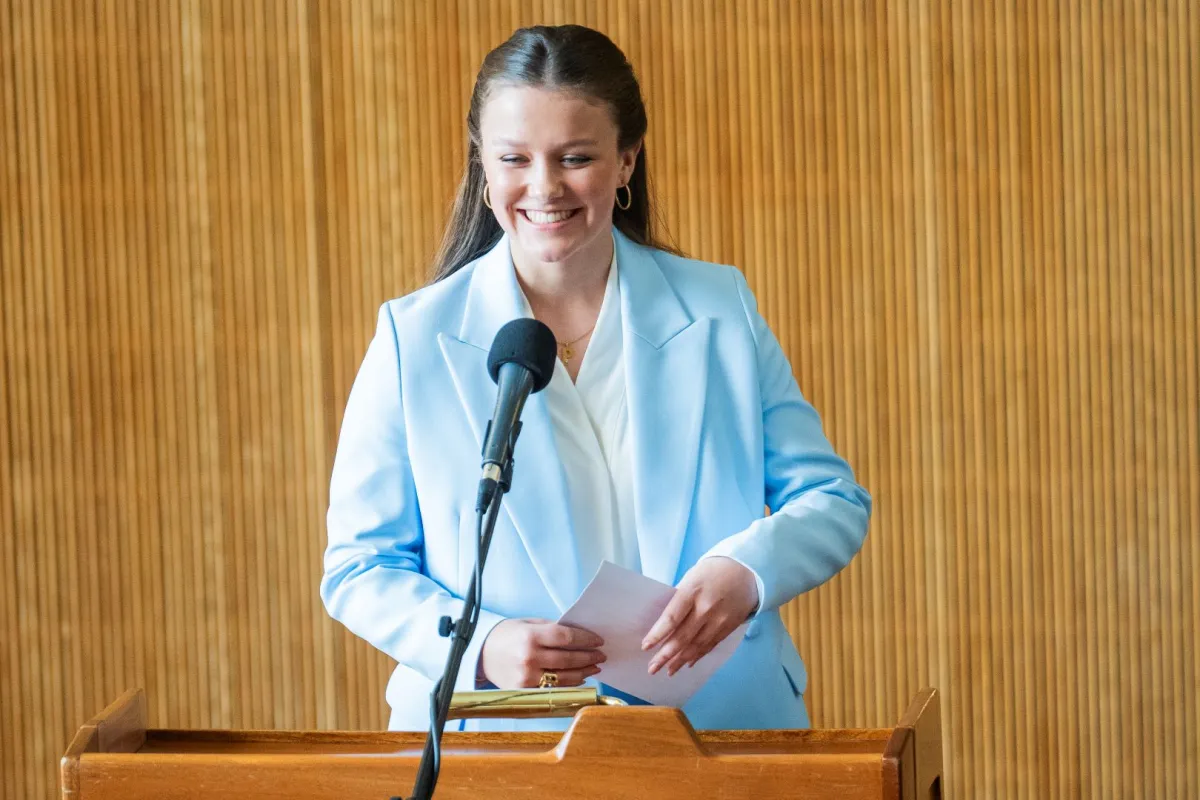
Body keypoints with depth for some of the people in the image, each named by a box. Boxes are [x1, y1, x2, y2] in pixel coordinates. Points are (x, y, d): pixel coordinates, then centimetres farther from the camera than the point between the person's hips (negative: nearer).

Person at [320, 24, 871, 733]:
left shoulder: (723, 313, 10)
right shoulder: (415, 339, 5)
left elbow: (832, 501, 11)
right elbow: (360, 568, 6)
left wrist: (748, 571, -11)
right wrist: (481, 646, -13)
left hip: (722, 728, 1)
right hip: (500, 749, -1)